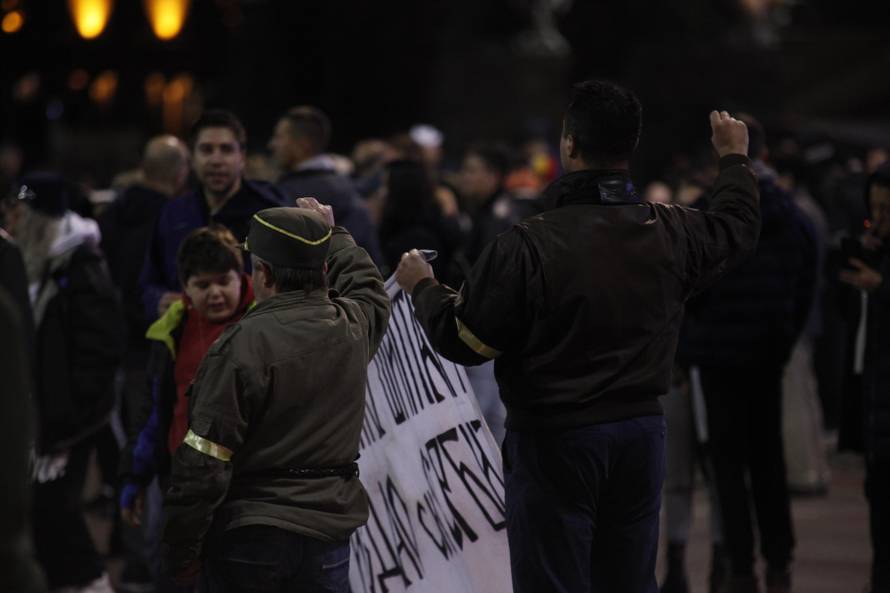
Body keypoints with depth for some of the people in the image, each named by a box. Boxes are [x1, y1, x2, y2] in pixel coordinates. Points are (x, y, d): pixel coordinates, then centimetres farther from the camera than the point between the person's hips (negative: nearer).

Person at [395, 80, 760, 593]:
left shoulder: (528, 246, -19)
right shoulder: (671, 233, -2)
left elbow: (463, 342, -12)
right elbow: (738, 228, 21)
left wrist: (424, 288, 7)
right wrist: (736, 159, 39)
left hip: (555, 440, -5)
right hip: (642, 432, 5)